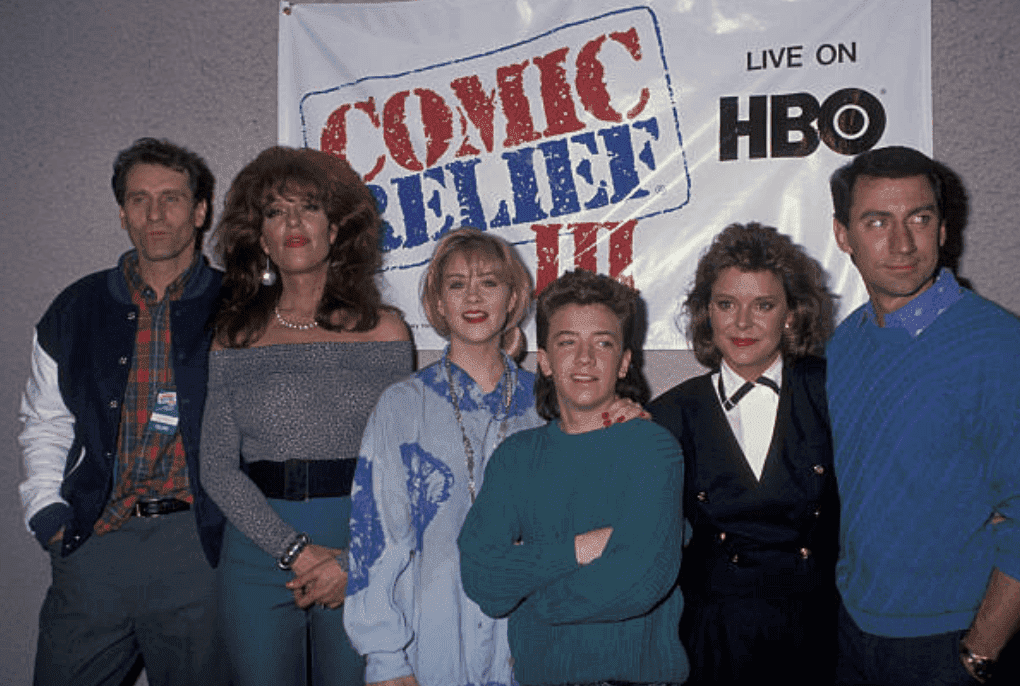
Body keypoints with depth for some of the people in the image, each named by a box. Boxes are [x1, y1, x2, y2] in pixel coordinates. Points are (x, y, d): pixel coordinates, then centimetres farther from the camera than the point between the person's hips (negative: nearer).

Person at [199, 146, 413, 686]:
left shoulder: (383, 331, 2)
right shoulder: (233, 338, 5)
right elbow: (217, 468, 0)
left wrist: (354, 560, -10)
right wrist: (296, 552, -10)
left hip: (364, 556, -1)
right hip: (258, 555, 1)